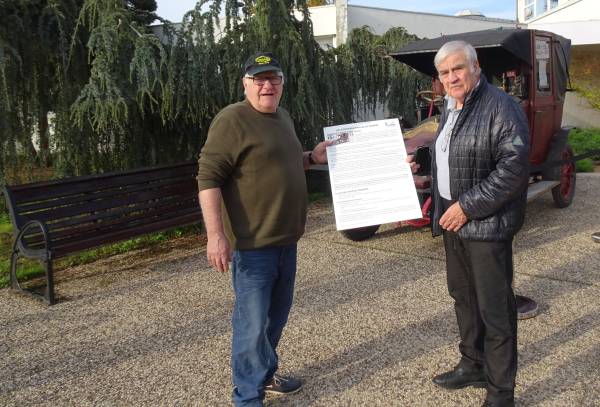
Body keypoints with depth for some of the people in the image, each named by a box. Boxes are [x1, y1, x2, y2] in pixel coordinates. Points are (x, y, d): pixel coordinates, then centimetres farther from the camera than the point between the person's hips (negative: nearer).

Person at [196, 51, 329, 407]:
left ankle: (266, 374, 39)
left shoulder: (283, 117, 14)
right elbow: (209, 176, -19)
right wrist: (216, 235, -25)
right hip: (253, 242, -9)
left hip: (286, 238, 9)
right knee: (253, 323, -2)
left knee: (278, 313, 20)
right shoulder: (232, 119, -13)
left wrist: (312, 157, 11)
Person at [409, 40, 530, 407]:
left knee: (495, 308, 1)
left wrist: (468, 206, -22)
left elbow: (514, 167, -23)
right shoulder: (450, 109, 13)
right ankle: (473, 365, 38)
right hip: (454, 221, 9)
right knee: (463, 297, 20)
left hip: (486, 223, -9)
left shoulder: (500, 107, -15)